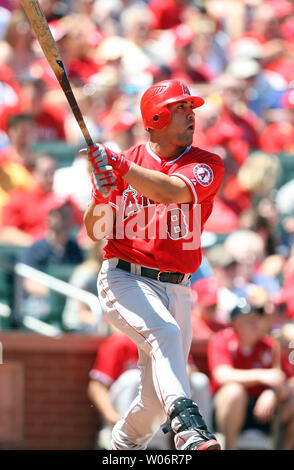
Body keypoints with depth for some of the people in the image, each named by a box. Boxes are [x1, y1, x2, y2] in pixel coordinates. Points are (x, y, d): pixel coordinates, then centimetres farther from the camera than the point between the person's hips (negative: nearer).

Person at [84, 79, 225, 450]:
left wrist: (119, 166, -25)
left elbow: (172, 190, -21)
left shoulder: (207, 165, 1)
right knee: (165, 333, -33)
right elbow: (95, 231, 6)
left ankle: (124, 443, 34)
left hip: (175, 290, 3)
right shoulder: (122, 163, 4)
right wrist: (101, 197, -14)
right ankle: (189, 428, -51)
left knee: (156, 400, 4)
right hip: (125, 279, -2)